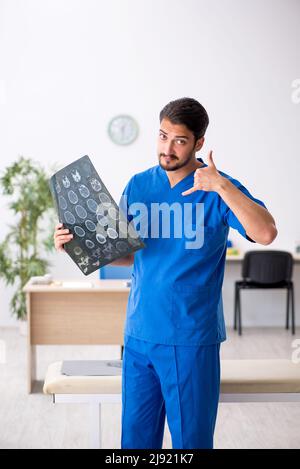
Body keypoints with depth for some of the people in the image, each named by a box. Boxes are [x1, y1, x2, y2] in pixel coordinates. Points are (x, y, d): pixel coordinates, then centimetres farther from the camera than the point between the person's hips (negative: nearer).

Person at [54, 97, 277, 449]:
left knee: (190, 440, 8)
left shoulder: (219, 190, -7)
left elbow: (266, 233, -23)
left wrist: (222, 186, -28)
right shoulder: (138, 185, 6)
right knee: (136, 437, 14)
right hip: (139, 335, 4)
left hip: (191, 340, -4)